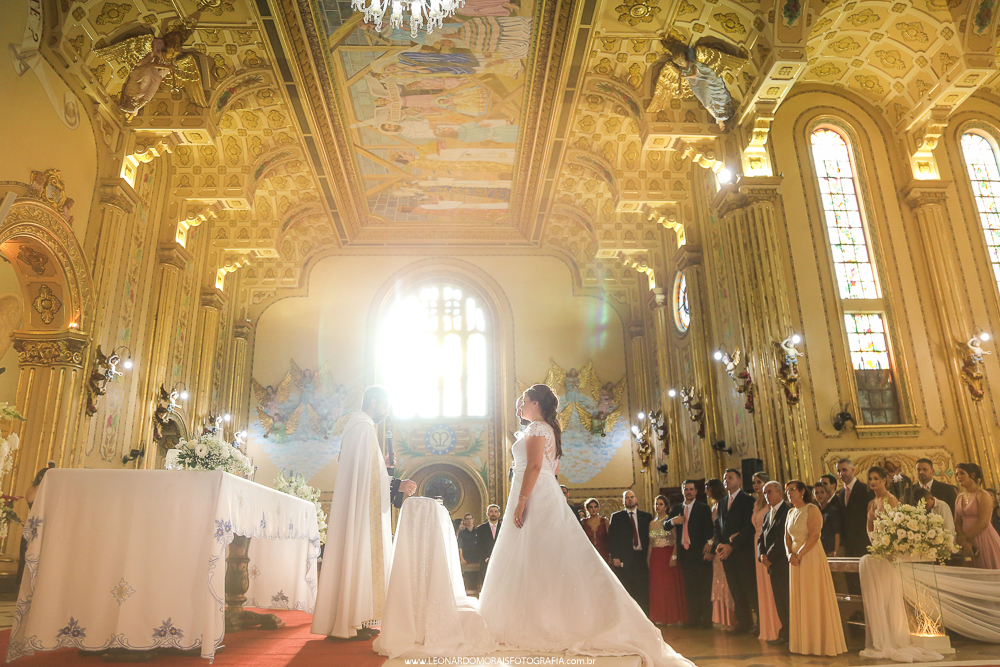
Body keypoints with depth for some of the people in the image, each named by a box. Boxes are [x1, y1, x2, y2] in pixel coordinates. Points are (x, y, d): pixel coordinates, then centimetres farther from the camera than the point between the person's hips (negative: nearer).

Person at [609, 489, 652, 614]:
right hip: (624, 558, -1)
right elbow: (612, 538, 3)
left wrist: (649, 556, -1)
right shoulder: (616, 517, 9)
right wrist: (615, 557, -6)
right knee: (626, 591, -1)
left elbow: (650, 537, 10)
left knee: (643, 589, 0)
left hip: (641, 557, 1)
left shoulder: (646, 516, 13)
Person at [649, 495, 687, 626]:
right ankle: (660, 617, 16)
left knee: (671, 585, -1)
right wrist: (648, 558, 8)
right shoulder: (652, 523, 12)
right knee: (657, 587, 7)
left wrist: (674, 556, -20)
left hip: (669, 555, -5)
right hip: (655, 558, 5)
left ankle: (673, 617, 9)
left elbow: (676, 540, -11)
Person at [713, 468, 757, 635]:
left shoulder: (747, 500, -4)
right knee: (736, 590, 9)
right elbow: (718, 526, 15)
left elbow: (749, 527, -12)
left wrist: (732, 546, -15)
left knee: (750, 588, -3)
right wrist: (719, 544, -3)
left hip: (743, 551, -6)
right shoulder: (722, 502, 18)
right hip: (727, 552, 6)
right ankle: (743, 622, 17)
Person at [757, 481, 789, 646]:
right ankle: (785, 634, 17)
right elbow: (762, 538, 17)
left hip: (784, 563, -8)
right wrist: (762, 555, -1)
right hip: (773, 564, 8)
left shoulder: (787, 511, -10)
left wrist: (770, 557, -11)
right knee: (779, 601, 10)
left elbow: (783, 538, -16)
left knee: (787, 600, -4)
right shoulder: (768, 514, 19)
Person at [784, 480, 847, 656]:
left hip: (811, 557, -7)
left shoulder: (812, 509, -9)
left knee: (814, 598, -2)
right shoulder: (791, 513, 14)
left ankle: (819, 642, 7)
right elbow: (787, 537, 14)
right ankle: (804, 641, 16)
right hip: (796, 558, 7)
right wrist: (790, 554, -3)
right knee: (799, 600, 9)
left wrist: (799, 555, -17)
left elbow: (814, 535, -17)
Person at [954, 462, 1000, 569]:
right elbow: (958, 522, 5)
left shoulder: (983, 495, -8)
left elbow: (983, 522, -16)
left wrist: (963, 538, -13)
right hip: (967, 542, 6)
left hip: (984, 540, -5)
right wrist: (964, 542, -11)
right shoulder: (959, 497, 11)